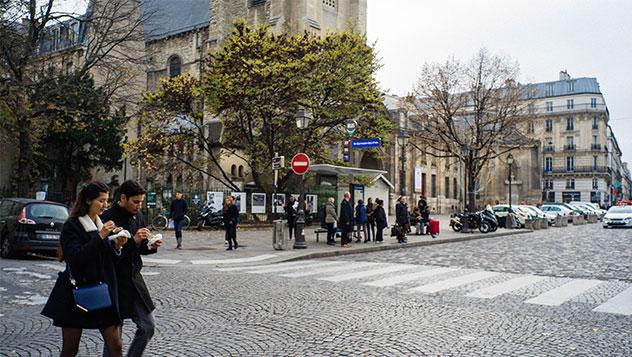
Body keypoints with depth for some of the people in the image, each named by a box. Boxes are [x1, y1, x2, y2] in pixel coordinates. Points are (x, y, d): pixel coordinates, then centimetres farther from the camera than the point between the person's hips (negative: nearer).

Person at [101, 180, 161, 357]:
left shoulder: (138, 216, 6)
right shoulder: (108, 218, -16)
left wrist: (151, 247, -4)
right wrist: (133, 240, -25)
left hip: (135, 279, 7)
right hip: (115, 282, -7)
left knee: (148, 327, 9)